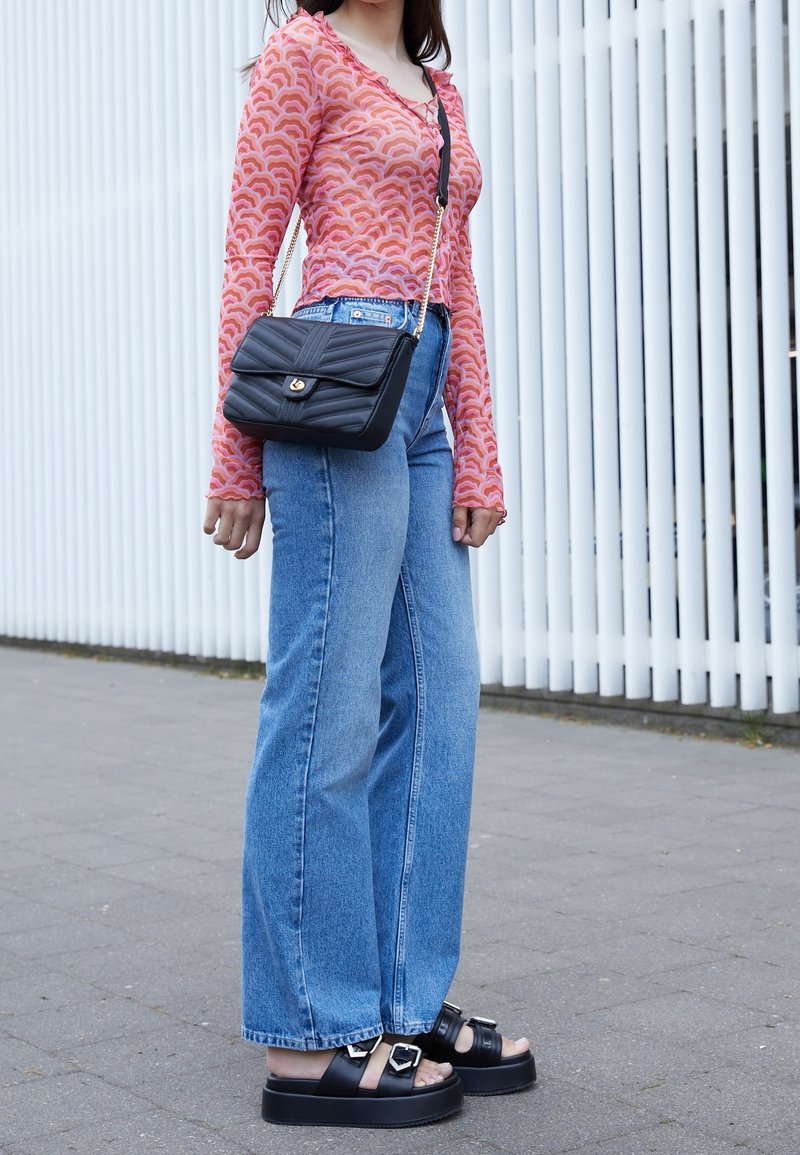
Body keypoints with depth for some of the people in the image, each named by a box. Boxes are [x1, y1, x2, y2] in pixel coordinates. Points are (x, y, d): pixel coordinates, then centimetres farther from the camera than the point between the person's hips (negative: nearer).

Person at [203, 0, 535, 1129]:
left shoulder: (440, 92, 23)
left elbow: (459, 286, 18)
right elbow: (250, 257, -3)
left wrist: (477, 452, 10)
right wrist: (239, 458, -8)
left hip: (423, 408, 8)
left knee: (437, 705, 7)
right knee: (330, 716, -6)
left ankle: (408, 1004, 16)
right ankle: (313, 1037, 2)